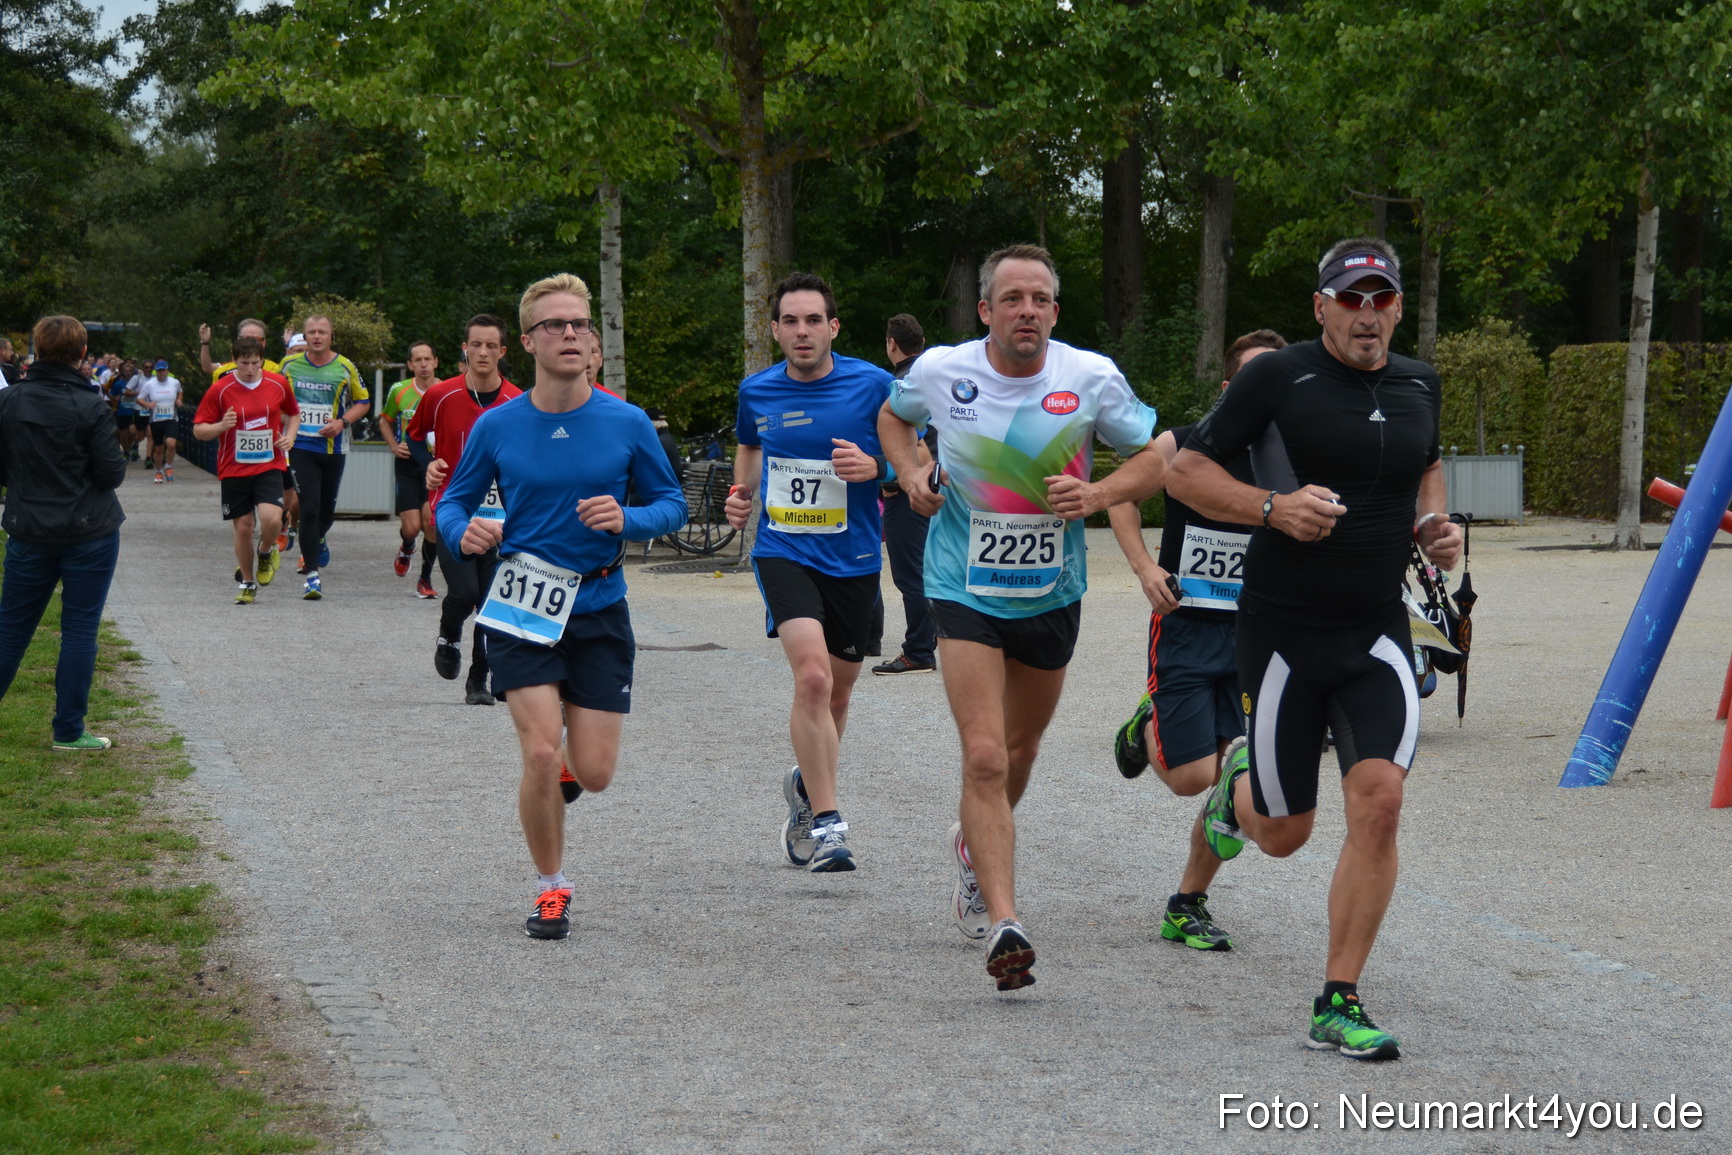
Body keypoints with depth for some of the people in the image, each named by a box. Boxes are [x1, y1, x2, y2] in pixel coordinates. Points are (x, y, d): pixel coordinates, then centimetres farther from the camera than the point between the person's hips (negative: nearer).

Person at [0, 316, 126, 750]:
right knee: (79, 629, 3)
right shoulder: (90, 409, -13)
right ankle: (69, 731, 6)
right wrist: (118, 457, 10)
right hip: (90, 534, -3)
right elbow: (112, 473, -10)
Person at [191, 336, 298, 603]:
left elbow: (294, 413, 19)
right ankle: (247, 582, 25)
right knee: (243, 527, 4)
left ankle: (267, 552, 15)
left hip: (269, 466, 0)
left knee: (271, 519, -20)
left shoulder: (279, 384, 0)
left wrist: (290, 435, 0)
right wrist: (221, 426, -22)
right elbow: (198, 430, -3)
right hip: (234, 469, 0)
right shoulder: (220, 390, -7)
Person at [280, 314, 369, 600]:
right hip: (301, 446, -1)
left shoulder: (345, 367, -2)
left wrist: (342, 422, -9)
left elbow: (363, 402, 7)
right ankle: (312, 573, -12)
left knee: (327, 507, 13)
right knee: (309, 507, -13)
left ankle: (317, 539, 49)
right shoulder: (290, 364, 1)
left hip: (334, 447, 1)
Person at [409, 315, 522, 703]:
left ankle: (479, 681, 16)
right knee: (464, 591, -18)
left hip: (498, 517, 2)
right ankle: (448, 638, 15)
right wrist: (428, 466, -1)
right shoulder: (439, 396, -1)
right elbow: (415, 436, 16)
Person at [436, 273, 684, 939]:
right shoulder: (496, 427, -2)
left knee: (594, 773, -1)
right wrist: (464, 533, -14)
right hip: (521, 610, -1)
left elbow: (672, 503, 6)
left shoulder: (627, 424, -2)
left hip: (599, 611, 1)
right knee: (541, 754, -15)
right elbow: (453, 502, 9)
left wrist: (629, 521, -16)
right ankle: (551, 889, 6)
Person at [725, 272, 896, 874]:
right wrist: (742, 492, 9)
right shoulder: (756, 390, 3)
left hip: (853, 560, 1)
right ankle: (825, 825, -21)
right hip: (783, 553, -1)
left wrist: (874, 467, -19)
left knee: (836, 693, 14)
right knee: (812, 675, -23)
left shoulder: (872, 385, -6)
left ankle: (806, 785, 44)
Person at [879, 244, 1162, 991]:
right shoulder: (940, 371, -8)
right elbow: (893, 416, 15)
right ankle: (1003, 928, -20)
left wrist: (1098, 495, -18)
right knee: (984, 756, -16)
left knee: (1019, 749, 21)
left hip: (1052, 593, 3)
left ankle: (974, 845, 52)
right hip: (964, 591, -2)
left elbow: (1154, 459, 1)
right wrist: (909, 474, -4)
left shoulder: (1093, 379, -9)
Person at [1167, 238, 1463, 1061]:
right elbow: (1185, 471, -6)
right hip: (1283, 630, -3)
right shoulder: (1279, 378, -8)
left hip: (1377, 631, 3)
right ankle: (1238, 785, 45)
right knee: (1283, 834, 5)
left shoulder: (1419, 385, 8)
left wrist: (1433, 524, 9)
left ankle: (1339, 1005, -4)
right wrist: (1274, 507, -20)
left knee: (1378, 799, -15)